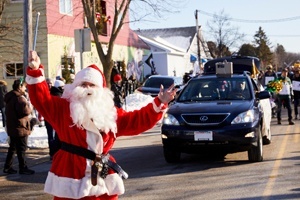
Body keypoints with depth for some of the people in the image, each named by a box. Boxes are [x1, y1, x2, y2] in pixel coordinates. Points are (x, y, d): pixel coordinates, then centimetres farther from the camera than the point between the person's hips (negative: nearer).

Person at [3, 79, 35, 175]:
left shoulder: (10, 97, 13)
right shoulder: (19, 98, -18)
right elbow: (25, 111, -28)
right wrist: (29, 106, -6)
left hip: (11, 127, 9)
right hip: (20, 127, -9)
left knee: (12, 148, 16)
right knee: (21, 149, -1)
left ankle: (7, 167, 19)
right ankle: (23, 168, 6)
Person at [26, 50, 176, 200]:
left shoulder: (111, 112, 10)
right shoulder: (63, 108, 1)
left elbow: (137, 120, 11)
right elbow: (41, 99, -10)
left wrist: (159, 104, 2)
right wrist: (35, 72, -25)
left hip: (102, 177, 4)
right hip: (70, 175, -3)